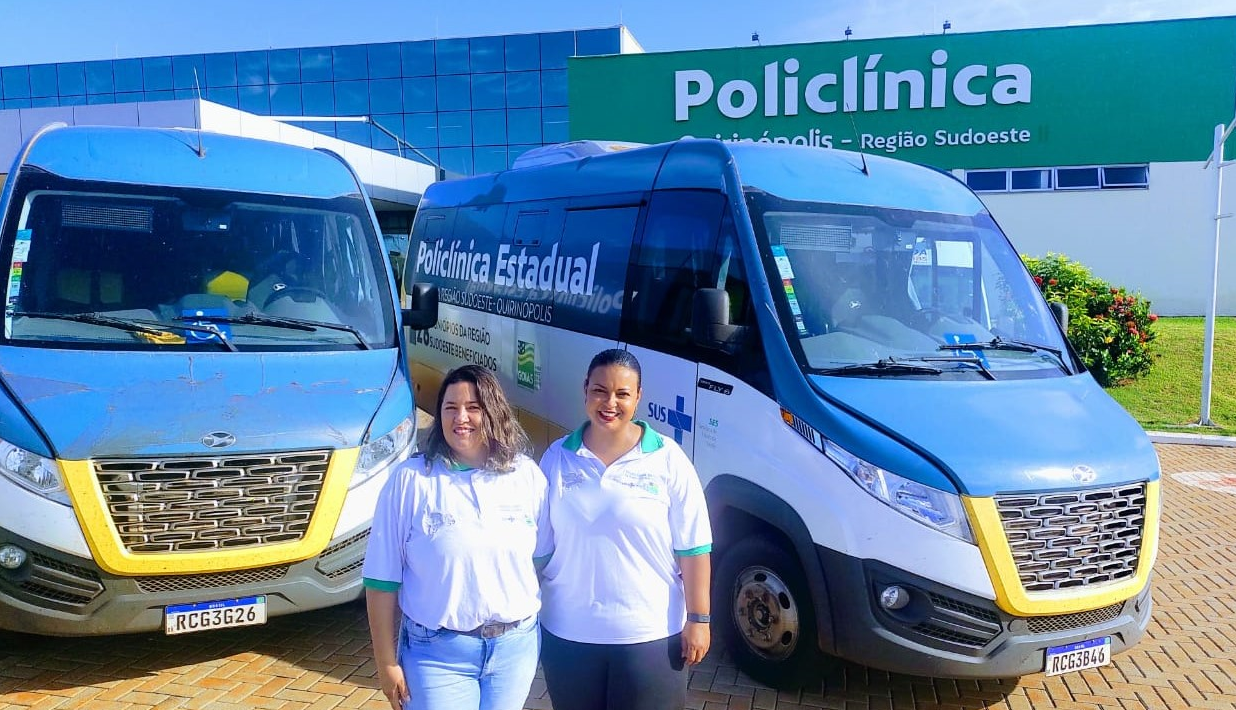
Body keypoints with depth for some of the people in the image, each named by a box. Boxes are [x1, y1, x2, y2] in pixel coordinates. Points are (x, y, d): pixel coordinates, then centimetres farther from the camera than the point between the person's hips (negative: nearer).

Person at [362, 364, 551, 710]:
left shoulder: (527, 474, -2)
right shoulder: (410, 479, -10)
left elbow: (546, 557, 6)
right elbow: (383, 578, -7)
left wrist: (548, 632, 5)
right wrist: (386, 661, -5)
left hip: (517, 645, 3)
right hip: (438, 651, -2)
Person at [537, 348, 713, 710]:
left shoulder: (667, 459, -8)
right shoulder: (557, 456, 0)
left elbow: (692, 547, -5)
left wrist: (697, 619, -7)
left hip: (650, 634, -2)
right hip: (567, 632, 3)